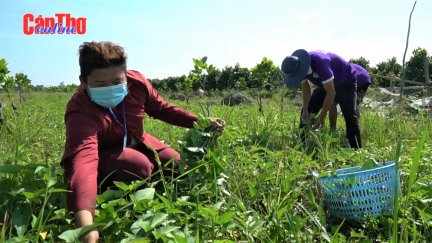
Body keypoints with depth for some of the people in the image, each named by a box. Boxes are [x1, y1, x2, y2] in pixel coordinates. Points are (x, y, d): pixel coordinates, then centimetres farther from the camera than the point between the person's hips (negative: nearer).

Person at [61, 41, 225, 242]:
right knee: (140, 166, -34)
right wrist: (86, 225, -71)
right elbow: (84, 159, -56)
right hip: (103, 157, -5)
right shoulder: (80, 112, -38)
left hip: (134, 143, 6)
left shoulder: (136, 82, -23)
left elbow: (161, 108, -3)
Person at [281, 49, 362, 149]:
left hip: (346, 83, -7)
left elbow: (331, 93, -37)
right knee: (307, 113, 0)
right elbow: (305, 87, -3)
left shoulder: (319, 63, -41)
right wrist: (305, 110, -12)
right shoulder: (299, 67, -18)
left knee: (349, 116, -21)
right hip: (326, 84, 7)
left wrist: (321, 118, -31)